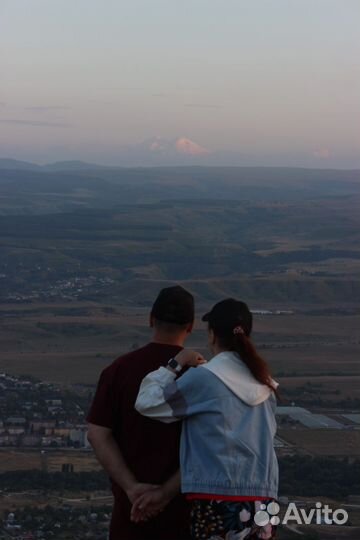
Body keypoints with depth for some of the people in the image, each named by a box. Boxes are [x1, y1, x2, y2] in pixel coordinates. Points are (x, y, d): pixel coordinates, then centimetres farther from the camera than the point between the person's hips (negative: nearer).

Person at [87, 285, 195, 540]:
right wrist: (166, 493, -14)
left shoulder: (120, 369, -1)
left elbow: (98, 434, -6)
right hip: (182, 505, -1)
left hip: (131, 502, 2)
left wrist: (132, 487, -12)